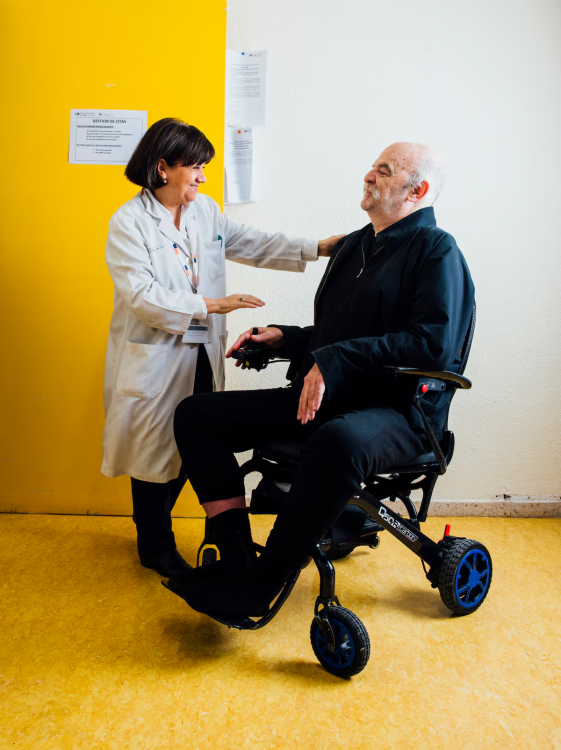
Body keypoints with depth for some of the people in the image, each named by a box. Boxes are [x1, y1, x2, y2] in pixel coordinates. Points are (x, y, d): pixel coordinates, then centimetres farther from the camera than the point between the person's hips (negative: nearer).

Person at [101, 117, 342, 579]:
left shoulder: (206, 211, 8)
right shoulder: (129, 222, -10)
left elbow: (254, 245, 10)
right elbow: (140, 295, -19)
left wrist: (317, 249, 3)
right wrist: (210, 305, -22)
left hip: (201, 355, 5)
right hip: (154, 359, -5)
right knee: (156, 449, 7)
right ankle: (155, 545, 28)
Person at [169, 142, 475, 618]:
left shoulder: (436, 249, -2)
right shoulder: (355, 245, 22)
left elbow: (434, 342, -18)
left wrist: (334, 362, -21)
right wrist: (283, 337, 10)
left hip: (396, 411, -7)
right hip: (322, 399, 8)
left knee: (339, 442, -43)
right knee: (196, 414, -3)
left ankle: (257, 586, -23)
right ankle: (236, 556, -7)